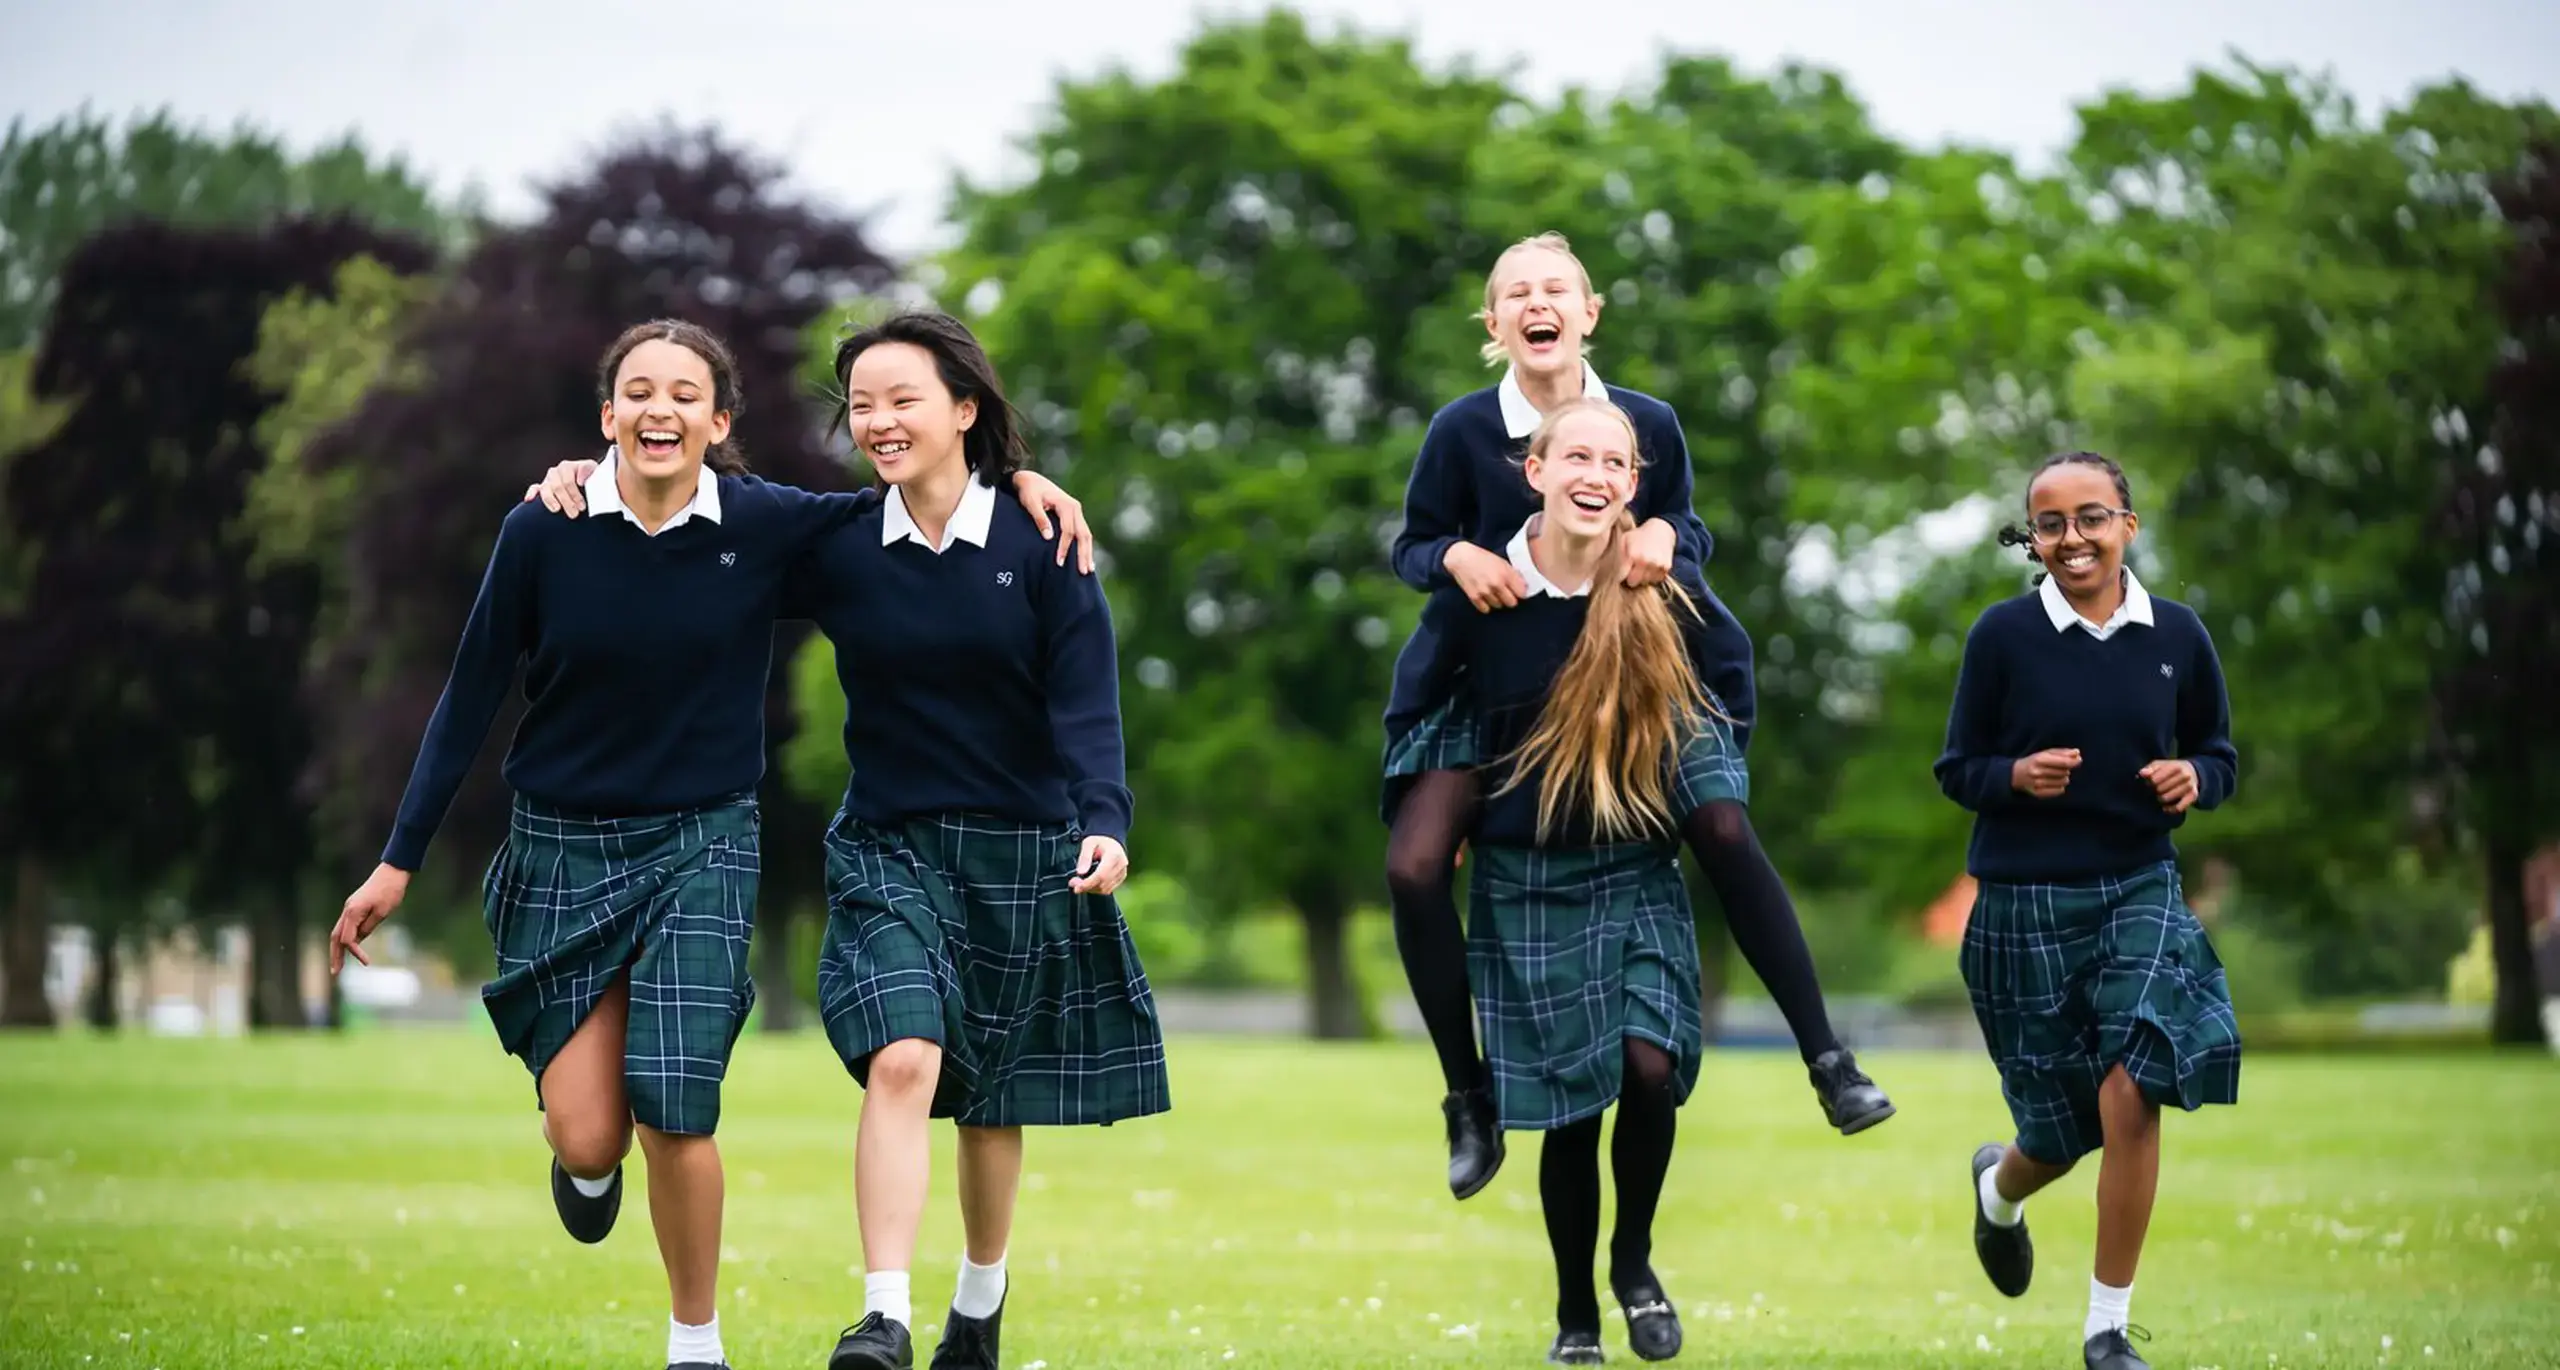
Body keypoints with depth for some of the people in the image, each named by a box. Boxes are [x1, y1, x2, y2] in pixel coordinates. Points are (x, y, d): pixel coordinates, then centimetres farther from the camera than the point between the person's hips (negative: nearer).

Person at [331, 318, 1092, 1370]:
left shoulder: (766, 526, -8)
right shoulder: (544, 533, -9)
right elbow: (471, 697, -2)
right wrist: (399, 862, -1)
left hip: (700, 847, 0)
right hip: (562, 850, 0)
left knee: (674, 1118, -12)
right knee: (589, 1134, -7)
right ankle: (585, 1155, 34)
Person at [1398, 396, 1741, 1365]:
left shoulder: (1663, 600, -5)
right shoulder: (1477, 597, -9)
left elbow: (1706, 709, 11)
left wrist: (1721, 803, 0)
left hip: (1640, 875, 1)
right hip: (1527, 885, -1)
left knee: (1650, 1067, -18)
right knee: (1570, 1111, 0)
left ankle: (1635, 1262, 9)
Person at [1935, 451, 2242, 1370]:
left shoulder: (2177, 636, 0)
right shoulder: (2003, 634, -6)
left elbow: (2220, 757, 12)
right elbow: (1957, 770, 1)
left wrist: (2193, 778, -11)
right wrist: (2016, 775, -20)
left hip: (2140, 888, 1)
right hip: (2026, 901, -1)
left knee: (2131, 1094, -20)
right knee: (2060, 1132, 7)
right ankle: (1999, 1189, 48)